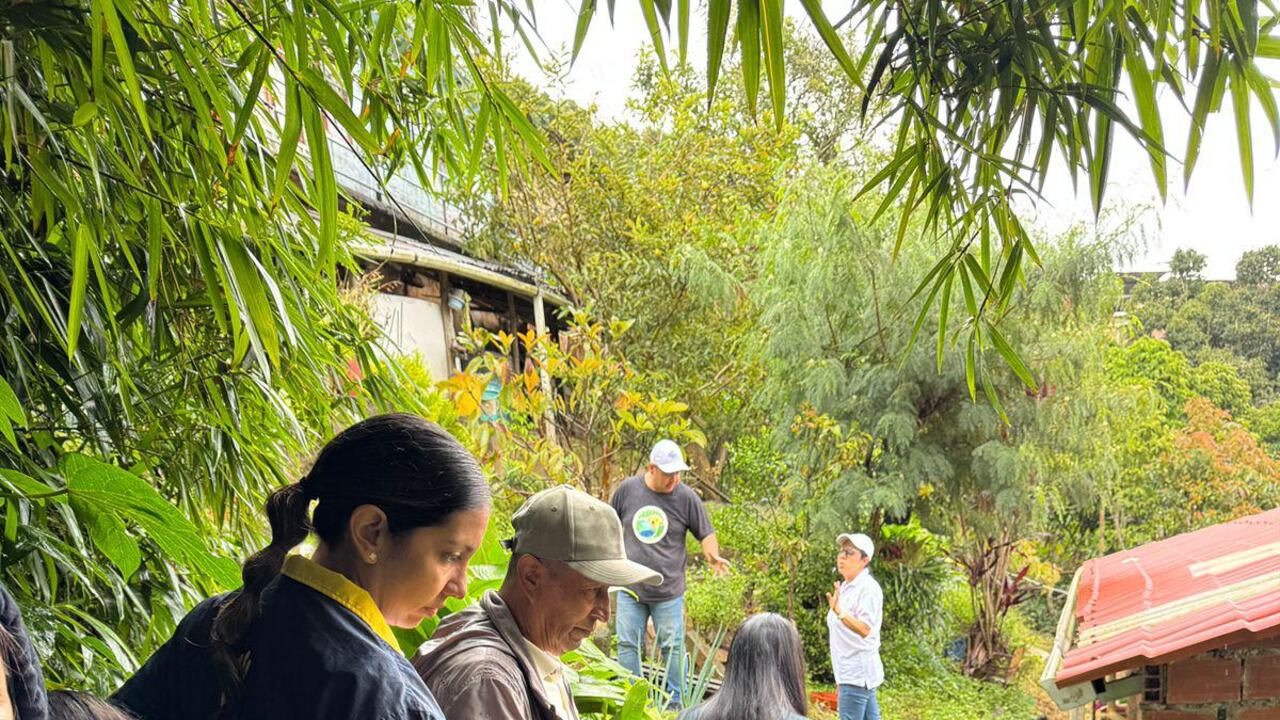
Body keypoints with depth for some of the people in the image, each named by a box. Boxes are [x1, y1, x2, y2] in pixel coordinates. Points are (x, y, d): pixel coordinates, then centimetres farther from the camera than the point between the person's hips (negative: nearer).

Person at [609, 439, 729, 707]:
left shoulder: (686, 497, -5)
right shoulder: (627, 489, -2)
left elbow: (706, 533, 2)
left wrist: (713, 557, -17)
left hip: (669, 591, -1)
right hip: (630, 587, 2)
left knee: (673, 648, 4)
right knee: (627, 646, 6)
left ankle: (677, 702, 16)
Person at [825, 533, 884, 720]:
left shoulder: (868, 588, -13)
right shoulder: (845, 587, 14)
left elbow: (865, 629, -26)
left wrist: (839, 612, -42)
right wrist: (840, 678, 23)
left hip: (857, 674, -9)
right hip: (849, 672, 9)